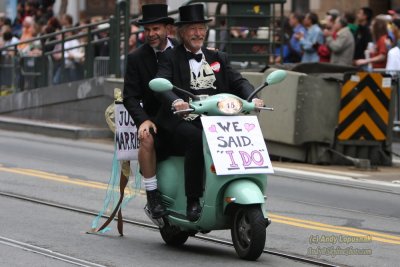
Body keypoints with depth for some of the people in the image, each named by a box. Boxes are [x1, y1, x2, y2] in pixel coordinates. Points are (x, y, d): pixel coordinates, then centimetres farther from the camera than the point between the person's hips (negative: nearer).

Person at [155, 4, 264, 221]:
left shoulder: (217, 58, 22)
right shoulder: (170, 58, 8)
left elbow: (238, 81, 9)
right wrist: (175, 101, -34)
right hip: (183, 121, -4)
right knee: (197, 139, -36)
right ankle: (193, 202, -31)